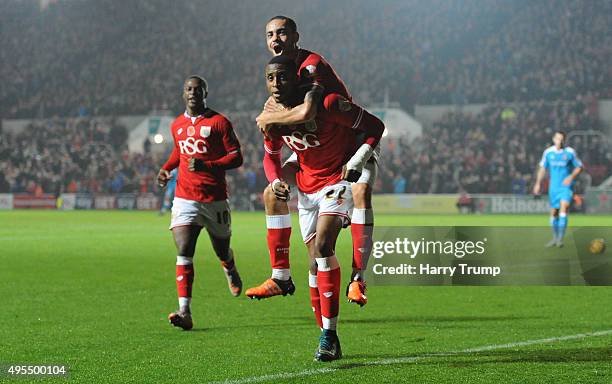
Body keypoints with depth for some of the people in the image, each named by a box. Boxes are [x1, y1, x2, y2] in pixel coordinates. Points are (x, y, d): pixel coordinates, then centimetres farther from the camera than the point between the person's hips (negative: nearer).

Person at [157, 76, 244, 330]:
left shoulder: (219, 122, -6)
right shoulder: (177, 125, 9)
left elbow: (236, 157, -10)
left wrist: (207, 165, -23)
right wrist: (166, 168, 10)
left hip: (215, 199, -2)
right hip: (185, 199, 2)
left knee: (222, 252, 15)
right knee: (184, 252, -14)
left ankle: (231, 272, 54)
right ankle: (185, 312, -21)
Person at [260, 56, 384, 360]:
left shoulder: (327, 105, -23)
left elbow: (375, 127, -13)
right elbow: (271, 155, 13)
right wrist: (275, 181, -7)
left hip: (338, 181, -6)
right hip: (307, 188, 6)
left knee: (322, 247, -24)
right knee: (316, 262, 6)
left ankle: (329, 334, -21)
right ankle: (329, 340, 16)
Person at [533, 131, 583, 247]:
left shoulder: (570, 152, -4)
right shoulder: (548, 152, 3)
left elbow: (579, 167, 4)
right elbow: (542, 168, 12)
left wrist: (571, 176, -13)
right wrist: (538, 183, 6)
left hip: (566, 186, -3)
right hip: (553, 186, 3)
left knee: (564, 207, -22)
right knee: (554, 212, 8)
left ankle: (561, 238, -22)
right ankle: (555, 238, 25)